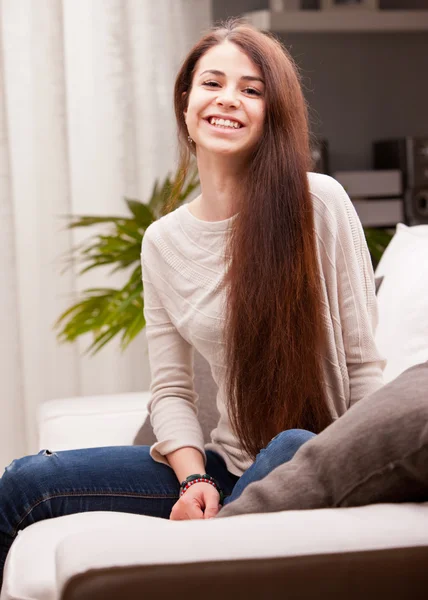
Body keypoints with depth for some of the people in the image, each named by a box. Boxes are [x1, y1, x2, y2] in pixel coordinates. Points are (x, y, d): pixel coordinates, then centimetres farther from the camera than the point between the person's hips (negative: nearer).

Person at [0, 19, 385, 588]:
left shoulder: (319, 204, -7)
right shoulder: (163, 242, 5)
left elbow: (365, 364, -4)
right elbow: (171, 390, 7)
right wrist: (195, 479, -11)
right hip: (228, 466, 4)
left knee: (295, 450, -40)